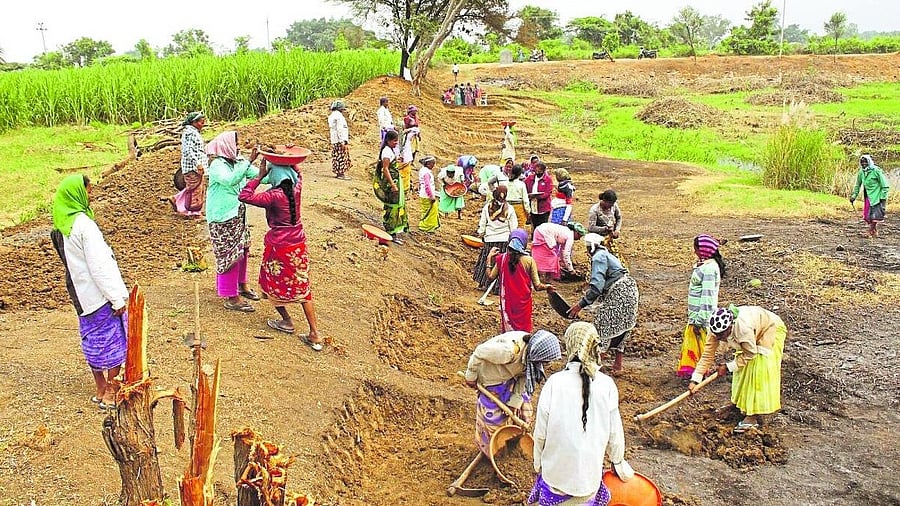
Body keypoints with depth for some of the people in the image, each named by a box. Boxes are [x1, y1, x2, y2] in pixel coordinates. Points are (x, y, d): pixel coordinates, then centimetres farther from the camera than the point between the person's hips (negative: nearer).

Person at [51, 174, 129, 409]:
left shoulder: (61, 225, 5)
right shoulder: (83, 224, -22)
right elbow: (99, 265, -22)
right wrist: (117, 297, -17)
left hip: (81, 295, 8)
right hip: (99, 293, -8)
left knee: (93, 341, 16)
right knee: (114, 341, 3)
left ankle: (101, 390, 26)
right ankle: (111, 393, 8)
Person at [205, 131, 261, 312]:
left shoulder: (239, 162, 4)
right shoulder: (217, 165, -18)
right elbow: (230, 180, -36)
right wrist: (249, 162, -38)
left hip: (238, 214, 8)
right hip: (222, 218, -8)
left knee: (242, 250, 17)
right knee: (229, 255, -3)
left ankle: (241, 285, 37)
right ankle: (231, 298, 6)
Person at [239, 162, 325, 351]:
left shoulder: (274, 196, -21)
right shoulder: (296, 188, -3)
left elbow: (244, 196, -22)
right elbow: (298, 175, 21)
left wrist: (260, 176, -17)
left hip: (279, 247, -6)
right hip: (299, 246, 6)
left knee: (272, 284, 20)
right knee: (302, 288, 11)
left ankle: (287, 322, 31)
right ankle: (315, 335, 8)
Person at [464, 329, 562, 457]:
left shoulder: (531, 352, -22)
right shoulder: (510, 351, -44)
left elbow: (523, 376, -8)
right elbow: (479, 352, -31)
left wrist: (514, 402, -8)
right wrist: (471, 377, -17)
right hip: (492, 378, -6)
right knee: (492, 414, 4)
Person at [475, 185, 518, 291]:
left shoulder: (487, 207, -5)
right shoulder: (509, 209, -8)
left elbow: (482, 224, 4)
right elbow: (513, 227, -2)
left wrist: (481, 234, 20)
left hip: (490, 240, 2)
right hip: (504, 240, -2)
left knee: (487, 261, 14)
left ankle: (482, 284, 24)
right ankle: (499, 287, 6)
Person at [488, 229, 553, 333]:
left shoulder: (501, 259, -6)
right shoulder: (529, 261, -11)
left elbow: (490, 276, 0)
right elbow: (537, 286, -10)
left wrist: (489, 257, 8)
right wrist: (547, 287, 12)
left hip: (507, 303, 2)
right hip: (523, 304, -2)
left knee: (507, 333, 12)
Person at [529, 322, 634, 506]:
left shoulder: (554, 382, -18)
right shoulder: (606, 385, -13)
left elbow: (541, 432, -10)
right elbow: (614, 432, -4)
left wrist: (537, 463, 7)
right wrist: (618, 462, 14)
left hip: (556, 468, -1)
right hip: (589, 469, 1)